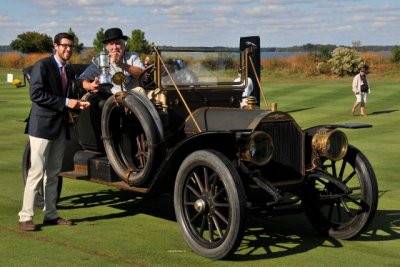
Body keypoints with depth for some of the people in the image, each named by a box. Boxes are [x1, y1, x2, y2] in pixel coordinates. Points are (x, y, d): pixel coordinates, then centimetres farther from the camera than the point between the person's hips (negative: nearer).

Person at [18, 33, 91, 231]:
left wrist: (77, 103, 3)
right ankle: (25, 217, -4)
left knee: (53, 174, 11)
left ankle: (50, 215, 18)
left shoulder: (67, 71, 17)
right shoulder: (42, 65, -8)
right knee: (37, 172, -8)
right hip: (42, 126, -8)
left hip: (60, 128, 8)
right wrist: (65, 102, -19)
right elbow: (35, 94, -18)